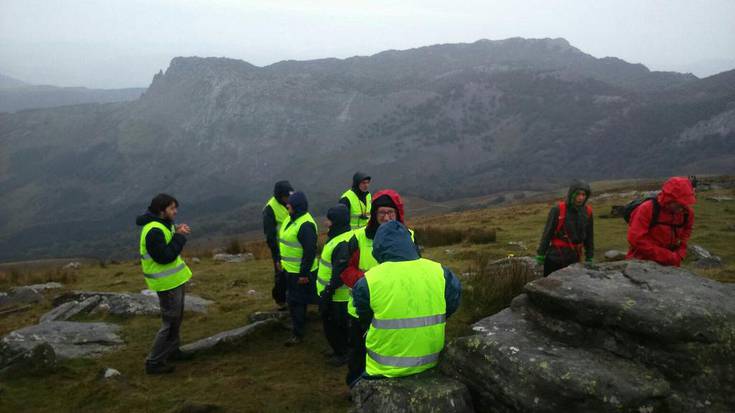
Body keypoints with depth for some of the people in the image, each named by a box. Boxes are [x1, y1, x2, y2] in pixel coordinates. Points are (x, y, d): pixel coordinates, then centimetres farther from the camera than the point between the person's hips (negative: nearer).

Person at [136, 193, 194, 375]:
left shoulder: (161, 225, 7)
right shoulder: (153, 231, -25)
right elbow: (165, 256, -29)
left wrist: (176, 232, -2)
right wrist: (180, 236, -21)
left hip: (174, 279, 10)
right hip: (167, 282, -10)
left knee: (176, 318, 23)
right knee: (170, 322, -3)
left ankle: (171, 350, 39)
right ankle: (154, 362, 7)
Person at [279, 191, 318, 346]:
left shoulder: (305, 225, -26)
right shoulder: (291, 219, 6)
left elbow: (310, 251, -27)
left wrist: (304, 274, -24)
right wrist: (282, 260, 21)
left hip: (300, 272, -10)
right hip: (290, 269, 10)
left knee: (296, 301, 0)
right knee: (293, 300, 22)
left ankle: (298, 334, 12)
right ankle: (299, 326, 41)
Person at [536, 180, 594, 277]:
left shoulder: (587, 212, 0)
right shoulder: (557, 210, -13)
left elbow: (589, 237, 10)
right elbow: (547, 233, -8)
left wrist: (589, 258, 12)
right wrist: (540, 256, -8)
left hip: (574, 258, 4)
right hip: (555, 257, -4)